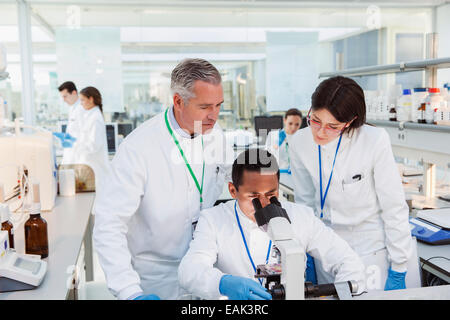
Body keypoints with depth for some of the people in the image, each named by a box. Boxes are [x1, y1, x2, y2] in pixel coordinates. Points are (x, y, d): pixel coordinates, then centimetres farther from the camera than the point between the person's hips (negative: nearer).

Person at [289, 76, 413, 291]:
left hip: (371, 250, -3)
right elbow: (305, 202, 4)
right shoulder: (300, 142, -9)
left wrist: (398, 271, -8)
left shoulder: (375, 141, -21)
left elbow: (394, 208, -13)